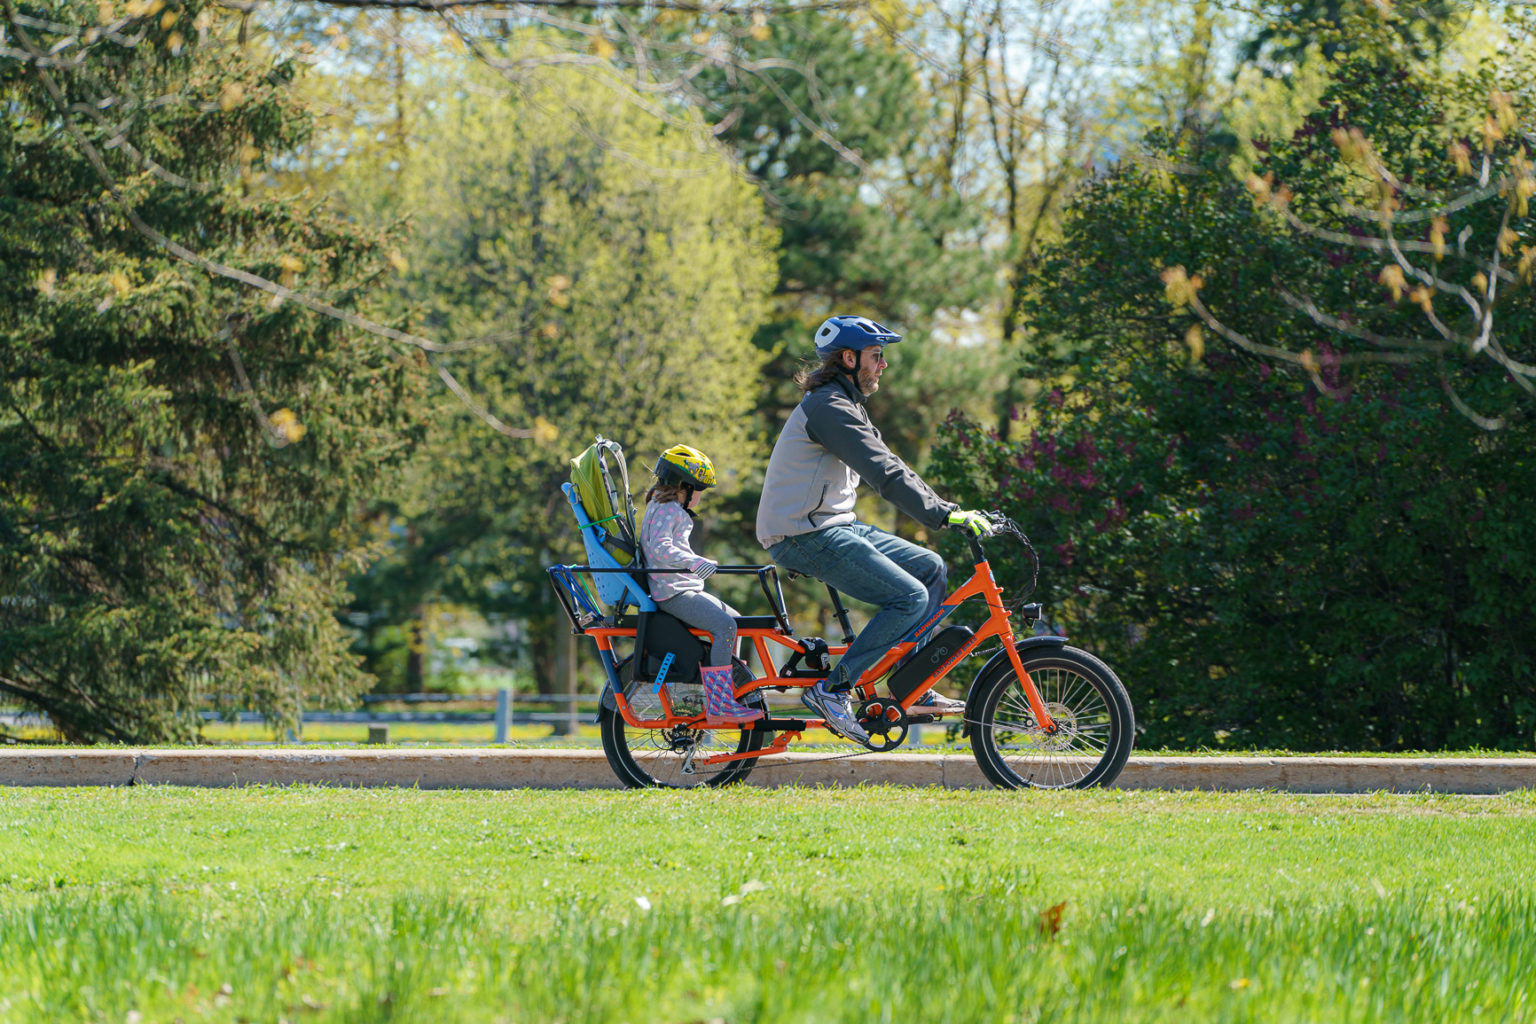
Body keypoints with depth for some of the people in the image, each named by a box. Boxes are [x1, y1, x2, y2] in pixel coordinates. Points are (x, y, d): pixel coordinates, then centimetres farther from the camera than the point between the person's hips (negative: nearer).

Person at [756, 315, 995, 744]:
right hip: (805, 536, -10)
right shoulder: (828, 408, -17)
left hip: (834, 526, 10)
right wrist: (945, 515, -27)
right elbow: (884, 475, -25)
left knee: (929, 567, 10)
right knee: (910, 597, -17)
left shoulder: (844, 405, 18)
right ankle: (832, 690, -14)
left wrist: (948, 509, 11)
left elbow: (888, 467, 20)